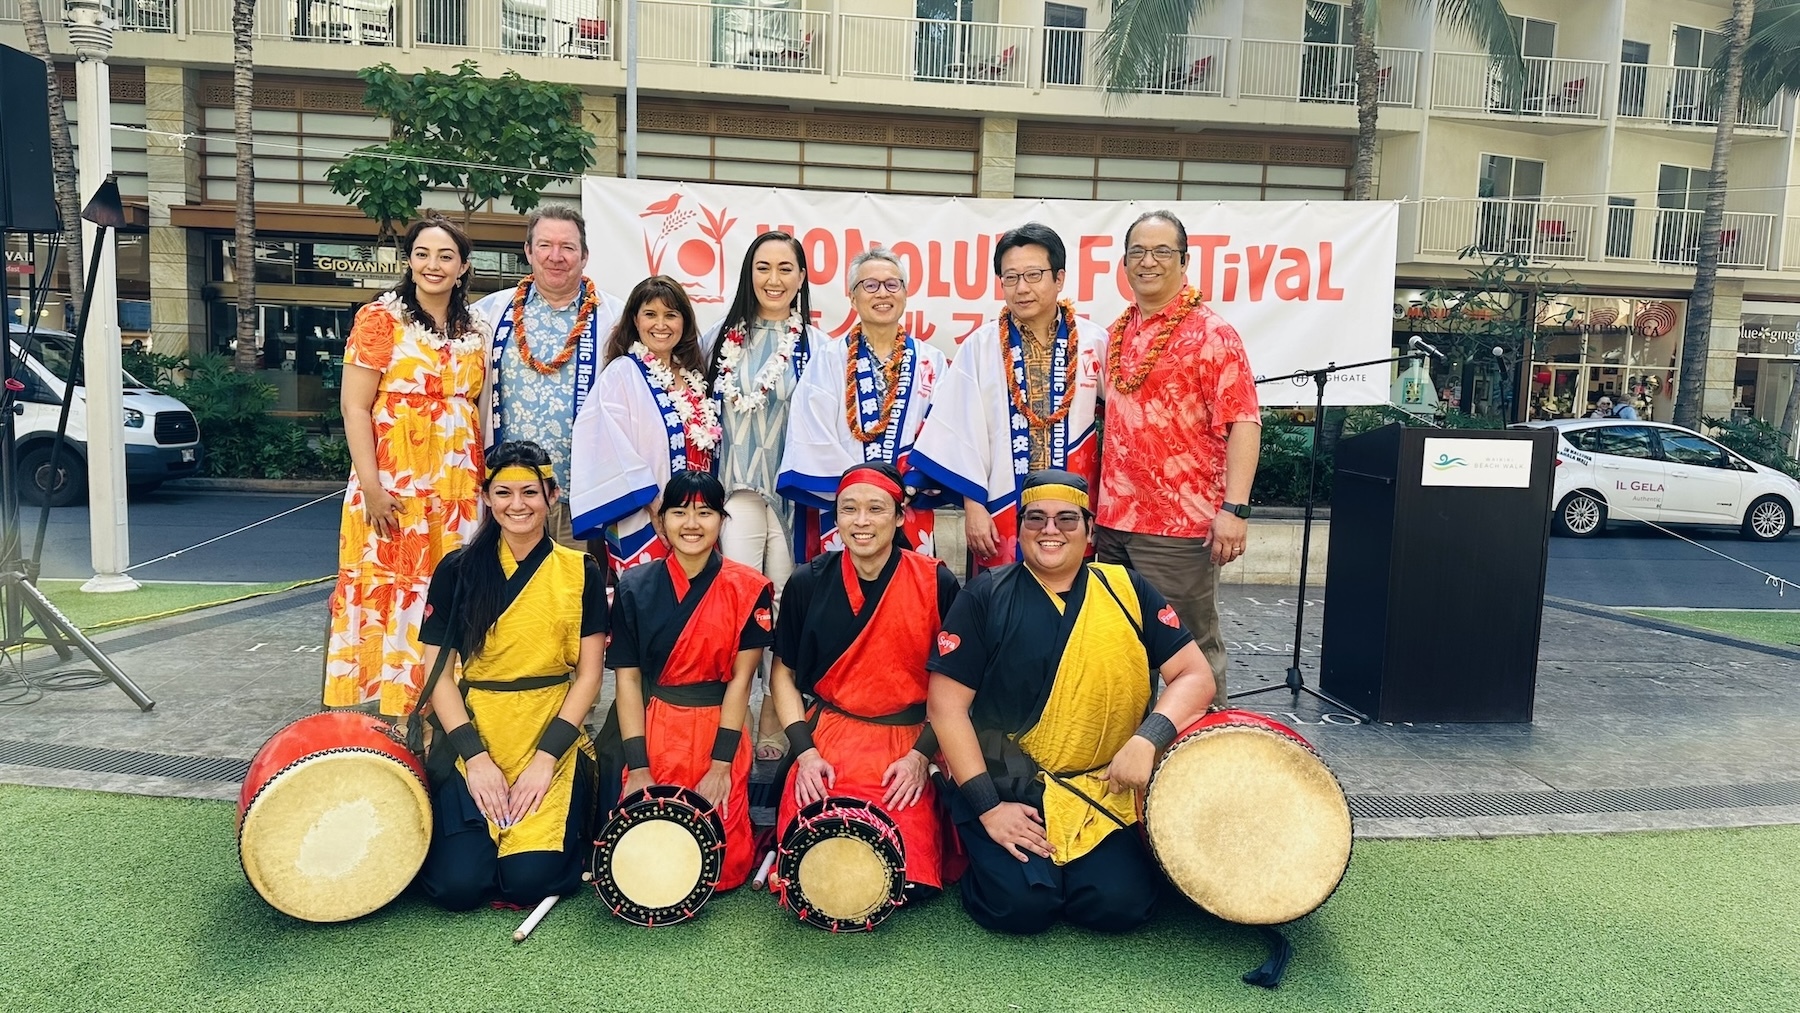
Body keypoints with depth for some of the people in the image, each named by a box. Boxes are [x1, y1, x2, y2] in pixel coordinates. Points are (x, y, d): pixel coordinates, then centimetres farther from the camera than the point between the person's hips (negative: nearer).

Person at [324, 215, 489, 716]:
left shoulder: (474, 332, 12)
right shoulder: (380, 318, -2)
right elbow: (355, 407, -7)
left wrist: (483, 482, 11)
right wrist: (371, 487, -15)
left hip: (459, 489, 5)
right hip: (395, 487, -5)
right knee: (389, 597, -2)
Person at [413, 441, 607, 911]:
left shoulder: (580, 572, 2)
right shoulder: (458, 570, 2)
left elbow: (588, 675, 0)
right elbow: (437, 671, -1)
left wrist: (545, 758, -10)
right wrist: (475, 757, -11)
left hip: (552, 738, 0)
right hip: (471, 732, 1)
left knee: (530, 879, -17)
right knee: (458, 884, -14)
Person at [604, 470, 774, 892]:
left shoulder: (749, 589, -2)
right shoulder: (635, 587, 1)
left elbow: (741, 678, -5)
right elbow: (627, 678, -1)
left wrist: (720, 764, -11)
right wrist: (638, 768, -9)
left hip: (719, 730, -1)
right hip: (653, 733, 1)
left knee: (723, 868, -9)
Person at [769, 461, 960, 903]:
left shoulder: (935, 584, -4)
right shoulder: (808, 583, 1)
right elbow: (784, 673, 8)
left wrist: (921, 755, -8)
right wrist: (804, 751, -3)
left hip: (907, 746, 0)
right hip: (825, 742, 1)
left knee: (906, 877, -17)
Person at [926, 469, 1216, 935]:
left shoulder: (1126, 591, 3)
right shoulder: (986, 597, -3)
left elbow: (1195, 676, 1)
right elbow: (947, 704, -6)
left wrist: (1148, 739, -18)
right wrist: (986, 806, -13)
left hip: (1105, 791, 2)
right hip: (1007, 786, -1)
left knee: (1120, 905, -17)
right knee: (1020, 903, -21)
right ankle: (984, 849, 12)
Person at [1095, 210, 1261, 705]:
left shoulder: (1211, 333, -6)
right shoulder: (1117, 333, 14)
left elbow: (1242, 422, -12)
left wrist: (1234, 508, -21)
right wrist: (1095, 503, 16)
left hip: (1180, 525, -7)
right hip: (1113, 520, 7)